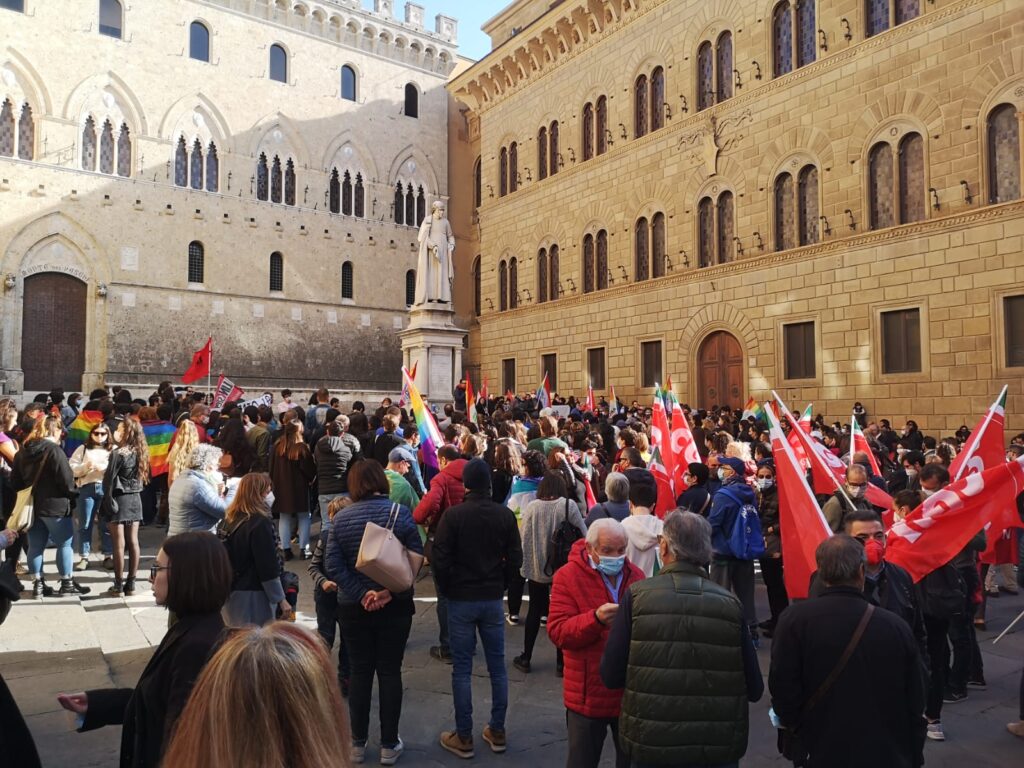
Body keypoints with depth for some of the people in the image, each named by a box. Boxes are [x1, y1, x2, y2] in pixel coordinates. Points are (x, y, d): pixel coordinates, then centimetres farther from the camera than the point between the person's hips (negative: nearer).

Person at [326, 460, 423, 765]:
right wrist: (389, 591, -16)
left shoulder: (340, 519, -4)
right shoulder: (401, 512, -9)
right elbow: (416, 557, -13)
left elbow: (334, 566, -10)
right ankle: (389, 745, 18)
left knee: (360, 673, 13)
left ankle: (357, 743, 24)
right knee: (390, 672, 9)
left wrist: (362, 595, -14)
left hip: (353, 608, 1)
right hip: (396, 606, -1)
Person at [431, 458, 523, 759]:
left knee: (462, 669, 6)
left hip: (461, 599, -2)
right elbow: (515, 560, -1)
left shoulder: (453, 515, -13)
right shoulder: (505, 515, -5)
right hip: (493, 599, 3)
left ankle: (464, 737, 14)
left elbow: (440, 560, -12)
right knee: (497, 665, 12)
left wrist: (449, 588, 5)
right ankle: (497, 731, 22)